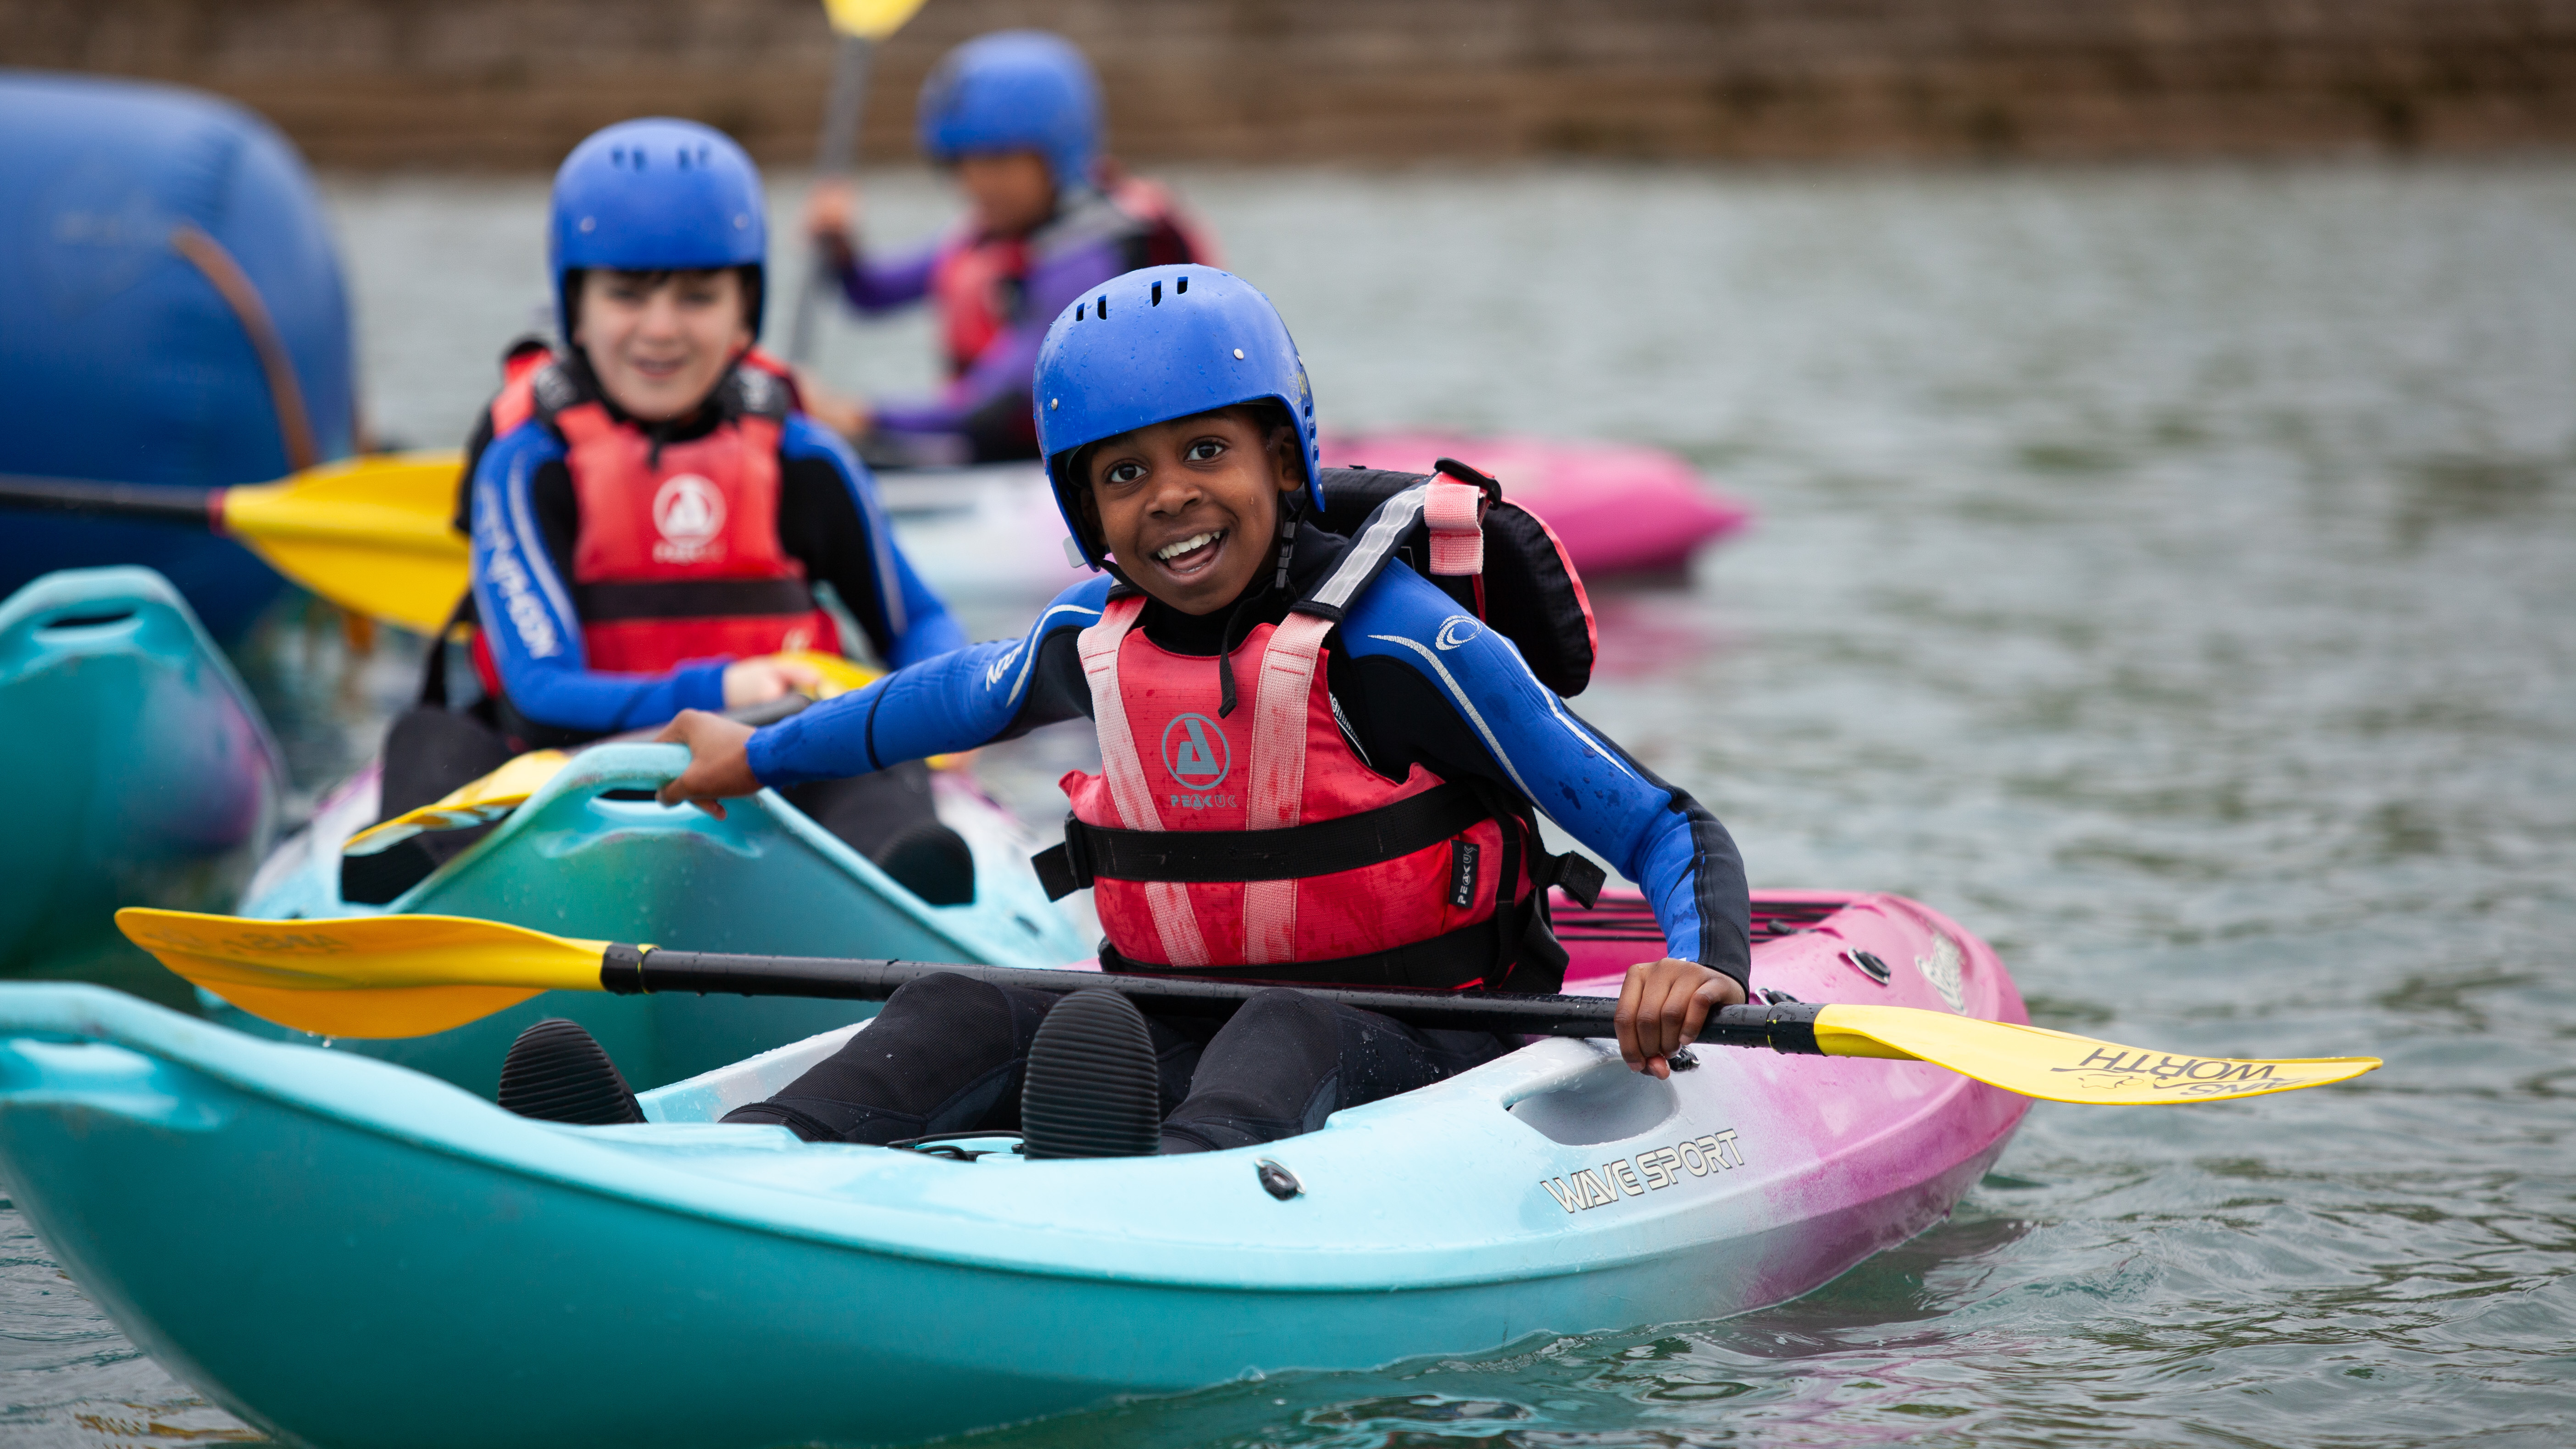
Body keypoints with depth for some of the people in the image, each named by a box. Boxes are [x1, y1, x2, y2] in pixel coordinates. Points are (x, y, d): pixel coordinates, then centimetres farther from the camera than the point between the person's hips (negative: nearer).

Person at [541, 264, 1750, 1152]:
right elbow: (962, 695, 30)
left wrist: (1700, 965, -35)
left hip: (1411, 1060, -5)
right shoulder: (1087, 643, 4)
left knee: (1293, 1030, -37)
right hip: (1184, 1030, 6)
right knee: (970, 1009, -18)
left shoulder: (1394, 636, -15)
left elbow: (1669, 829, -14)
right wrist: (762, 753, 44)